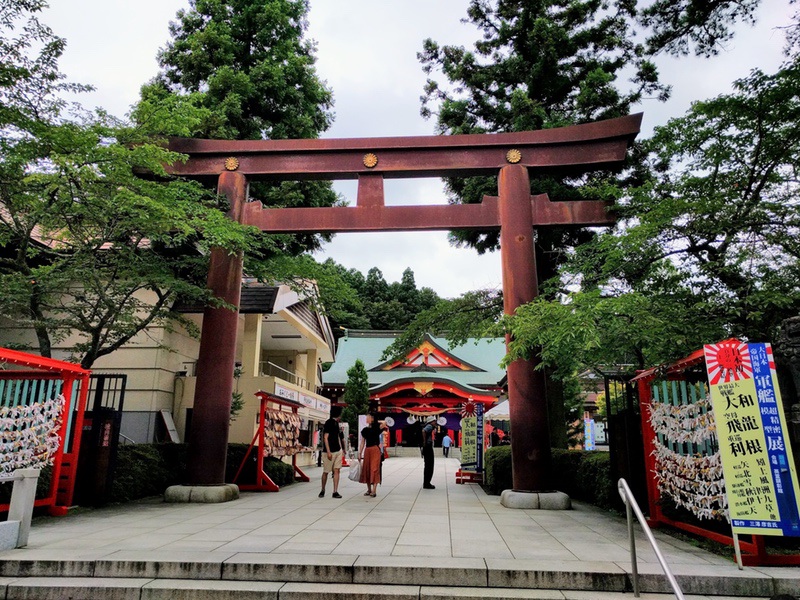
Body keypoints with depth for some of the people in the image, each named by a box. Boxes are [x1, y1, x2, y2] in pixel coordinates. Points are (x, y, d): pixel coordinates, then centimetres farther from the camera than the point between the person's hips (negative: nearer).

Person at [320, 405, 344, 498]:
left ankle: (335, 492, 1)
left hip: (338, 451, 7)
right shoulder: (328, 423, -11)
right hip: (330, 451, -7)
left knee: (337, 470, 0)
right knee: (325, 472, 3)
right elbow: (325, 437, -15)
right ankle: (322, 490, 20)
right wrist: (328, 452, -20)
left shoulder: (336, 423, 14)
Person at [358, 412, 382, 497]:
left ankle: (374, 490, -7)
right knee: (366, 469, 7)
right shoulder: (365, 430, 12)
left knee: (374, 469, -8)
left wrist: (375, 422, -10)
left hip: (375, 449, -5)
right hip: (367, 450, 5)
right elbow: (362, 443, 14)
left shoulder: (377, 428, 0)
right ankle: (369, 489, 18)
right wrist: (359, 453, 9)